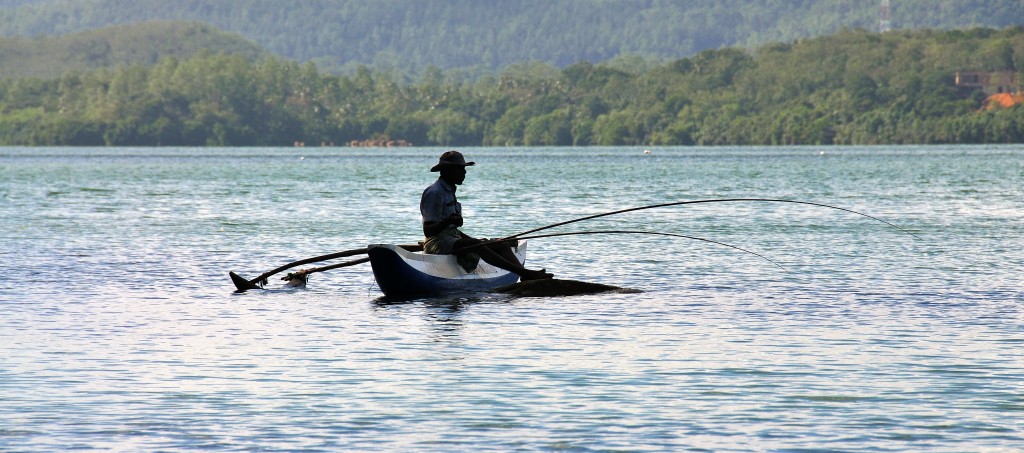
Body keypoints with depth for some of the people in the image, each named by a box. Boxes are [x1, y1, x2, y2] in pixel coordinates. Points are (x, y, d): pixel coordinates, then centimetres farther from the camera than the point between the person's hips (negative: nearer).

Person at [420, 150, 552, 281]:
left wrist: (474, 240, 18)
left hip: (453, 243, 10)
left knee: (502, 245, -3)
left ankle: (525, 277, -26)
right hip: (438, 244, -10)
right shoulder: (434, 193, -11)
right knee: (476, 245, -33)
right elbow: (428, 231, -20)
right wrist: (448, 221, -36)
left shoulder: (449, 191, 21)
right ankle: (522, 272, -44)